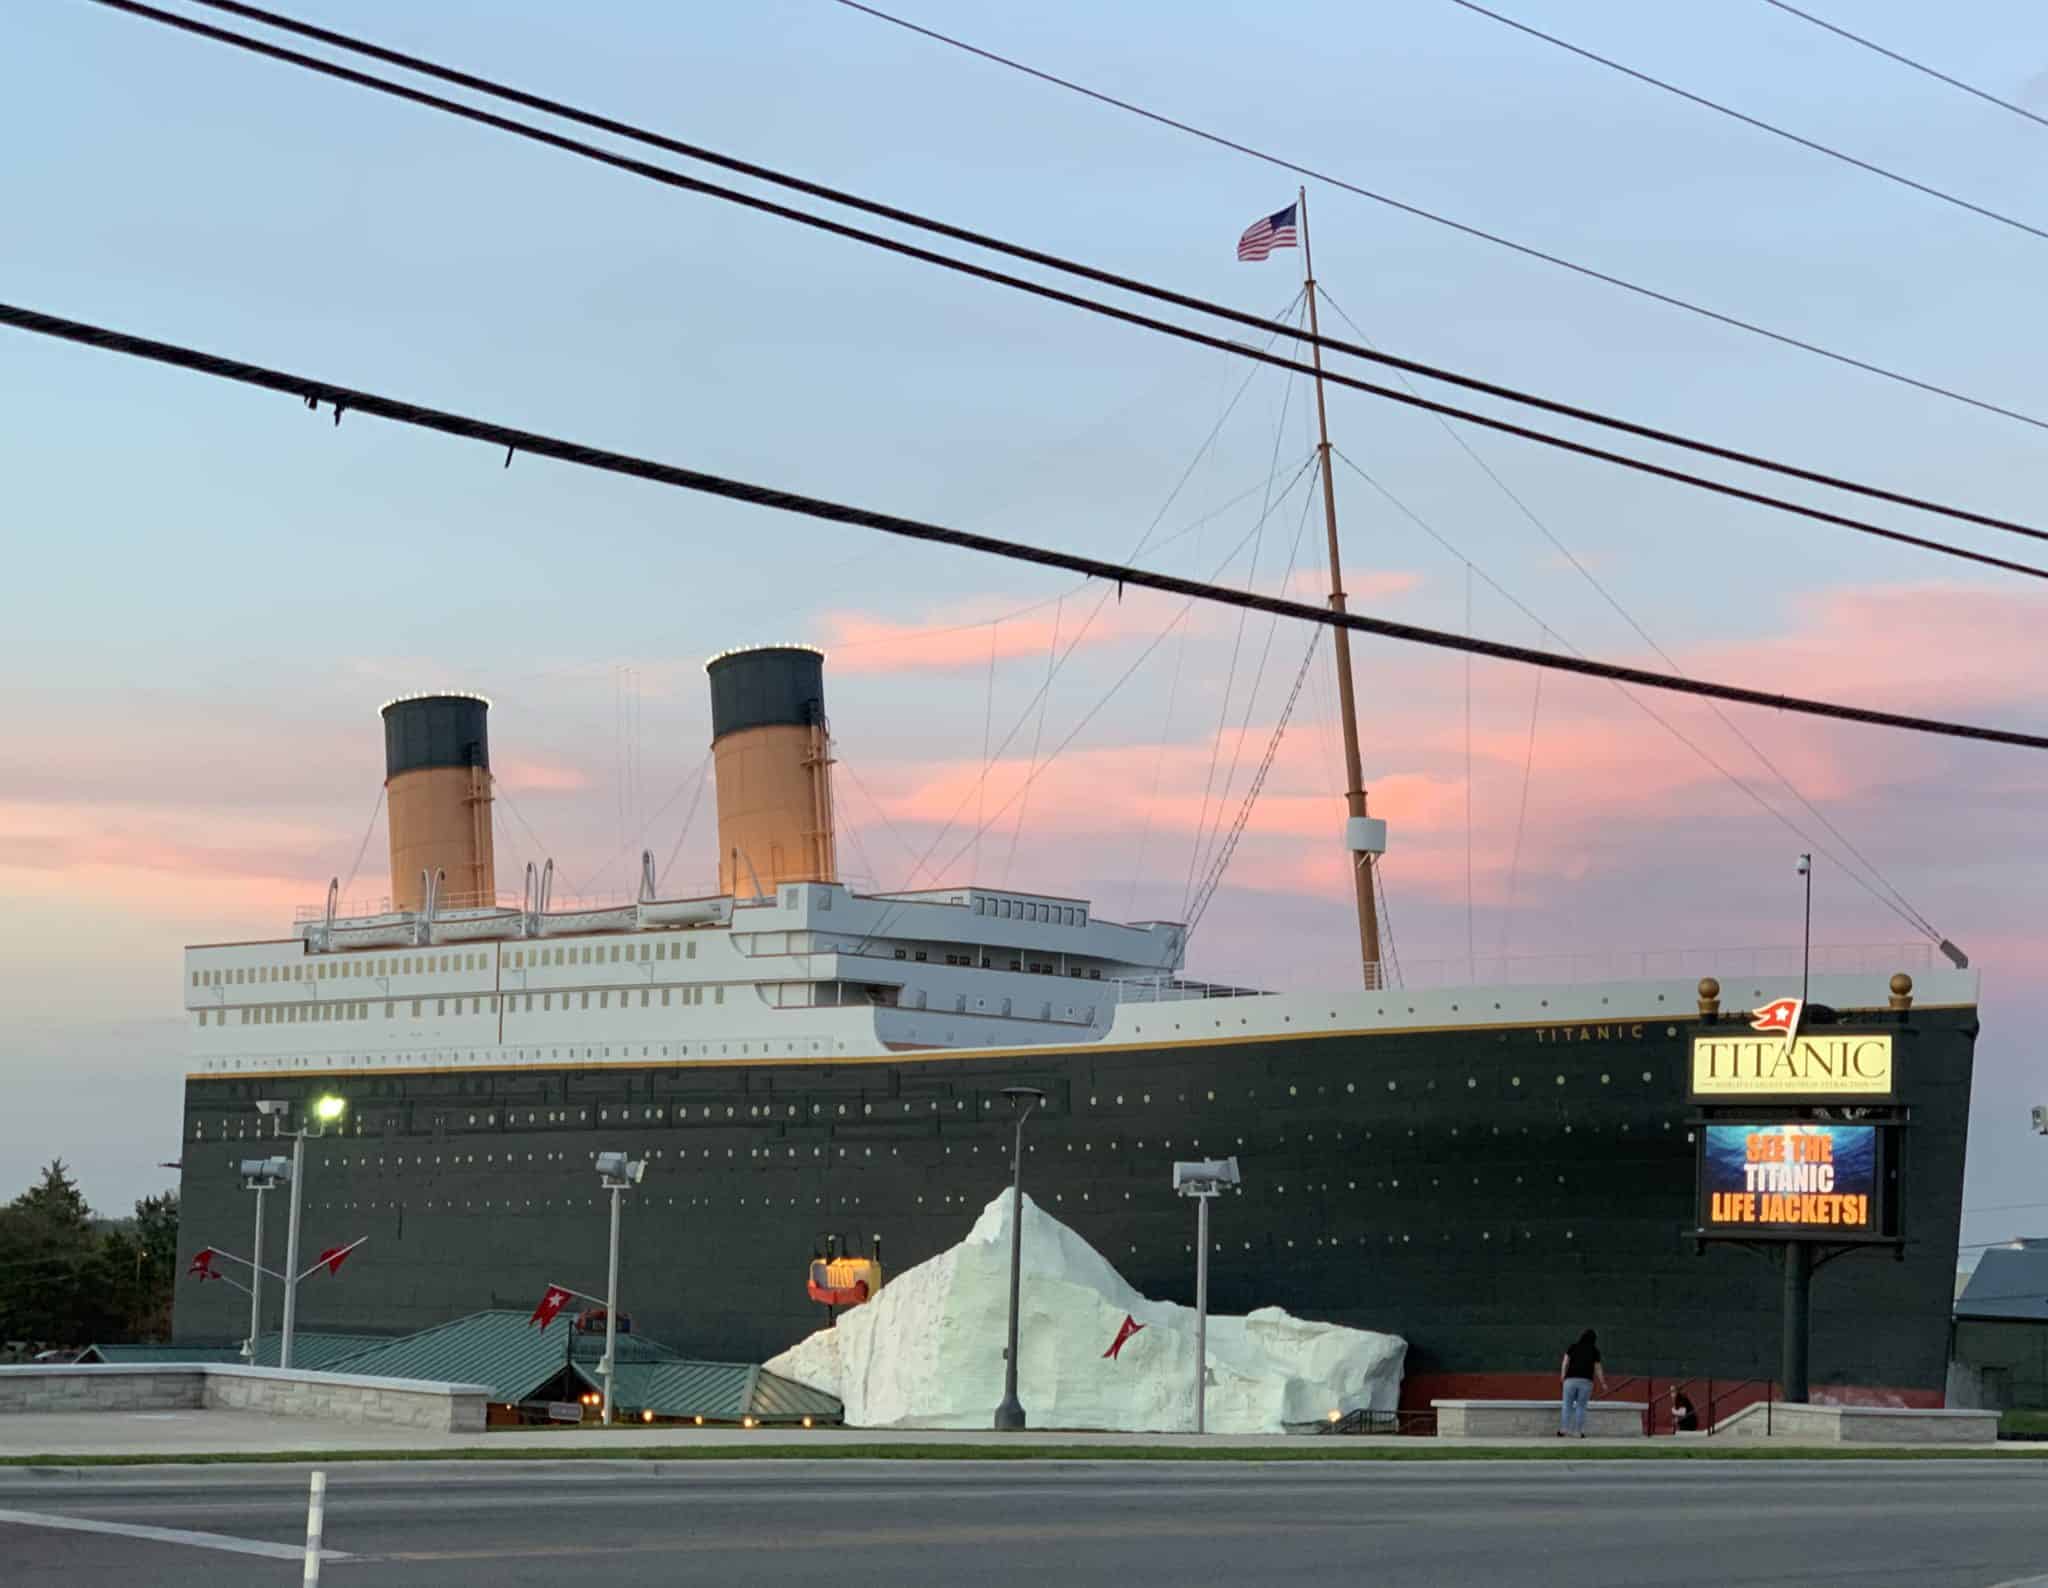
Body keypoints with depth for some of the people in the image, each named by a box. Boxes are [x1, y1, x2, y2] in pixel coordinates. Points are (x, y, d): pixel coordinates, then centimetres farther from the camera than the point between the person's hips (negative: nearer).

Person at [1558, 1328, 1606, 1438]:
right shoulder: (1594, 1350, 9)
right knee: (1581, 1407, 5)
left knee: (1567, 1405, 4)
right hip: (1586, 1381, 0)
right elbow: (1597, 1368, 10)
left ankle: (1563, 1429, -7)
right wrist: (1603, 1383, 17)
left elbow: (1565, 1362, 2)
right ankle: (1578, 1432, 4)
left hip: (1571, 1379, 0)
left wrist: (1562, 1375, 3)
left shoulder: (1572, 1347, 11)